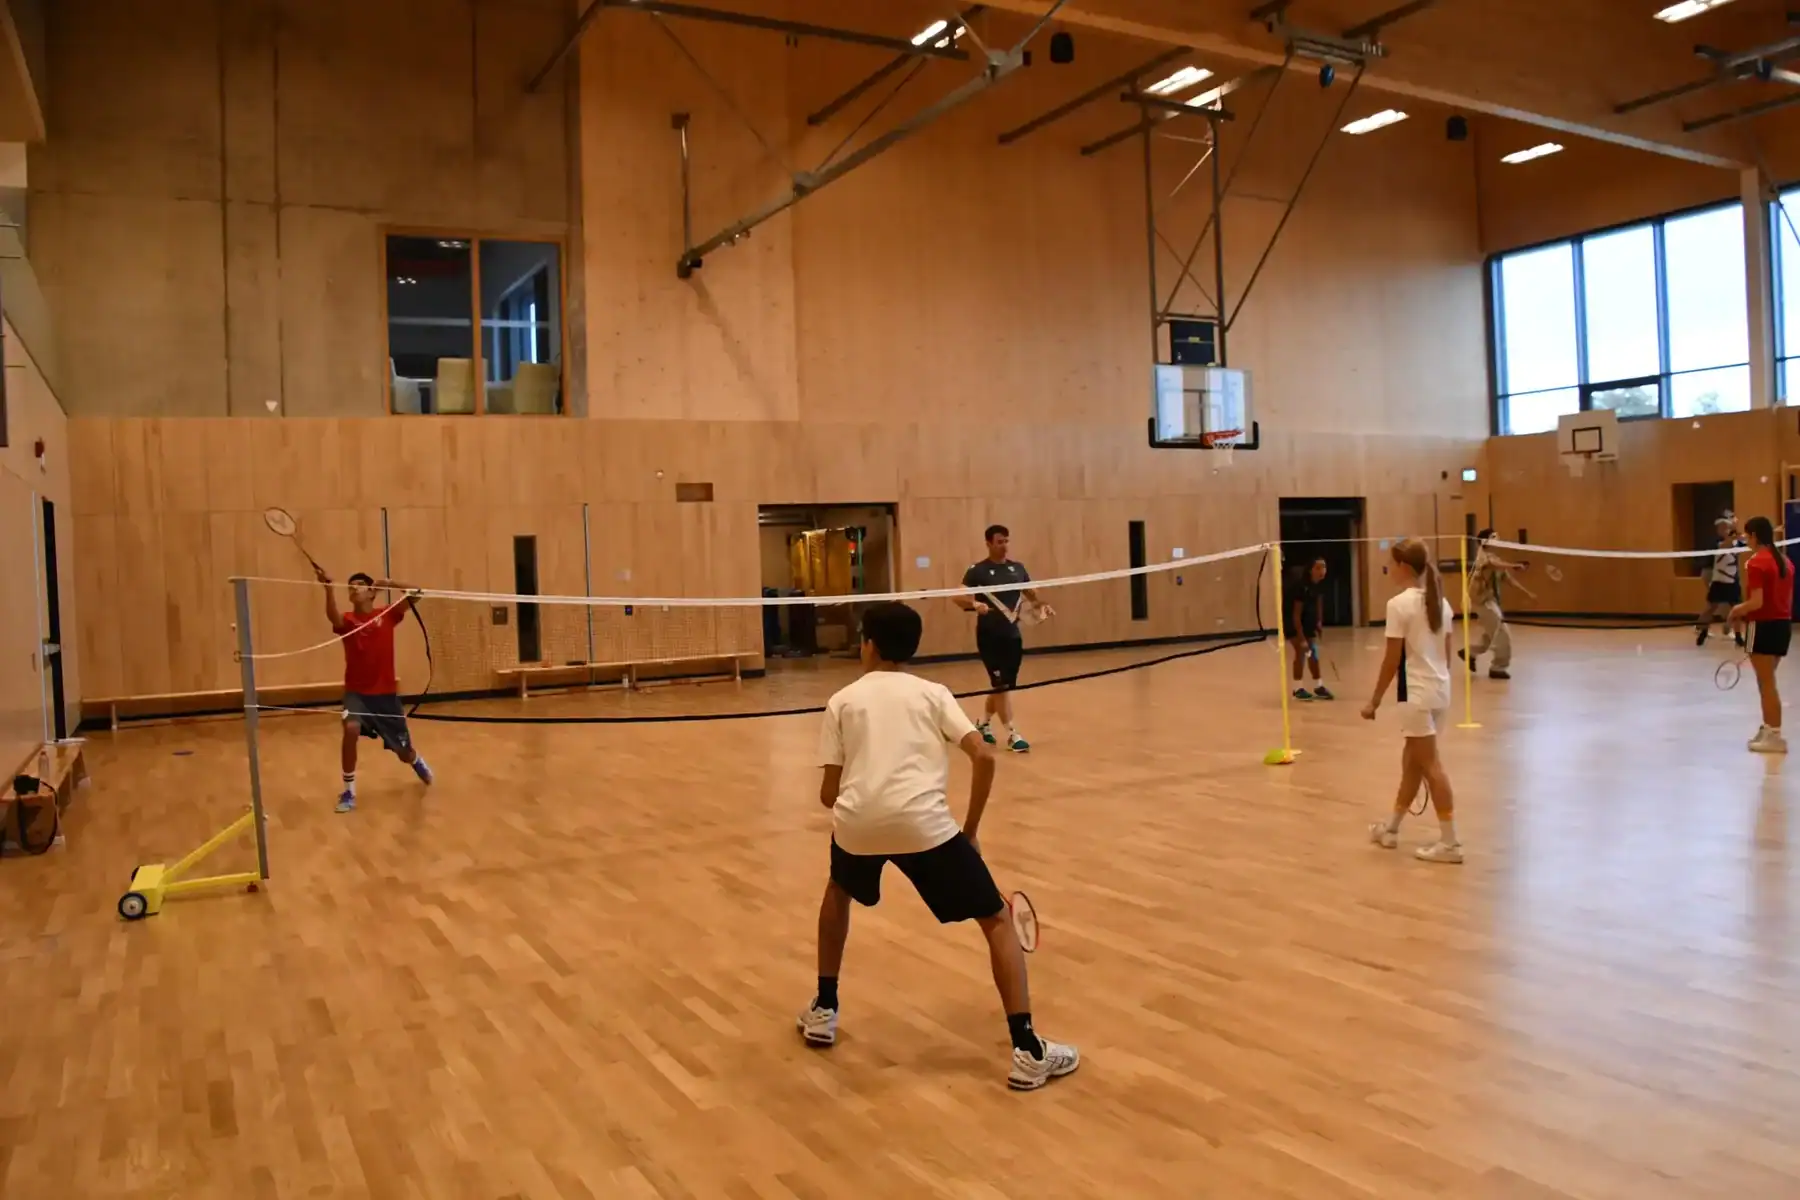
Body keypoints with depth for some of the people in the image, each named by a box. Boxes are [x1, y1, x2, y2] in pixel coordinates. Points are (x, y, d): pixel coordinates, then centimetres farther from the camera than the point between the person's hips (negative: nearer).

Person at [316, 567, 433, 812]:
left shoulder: (387, 615, -2)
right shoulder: (347, 621, -6)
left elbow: (415, 594, -11)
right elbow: (332, 616, -31)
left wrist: (390, 584, -23)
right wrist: (329, 587, -47)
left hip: (385, 692, 1)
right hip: (357, 692, -1)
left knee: (404, 754, 11)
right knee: (351, 729, -32)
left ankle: (417, 761, 52)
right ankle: (348, 791, -15)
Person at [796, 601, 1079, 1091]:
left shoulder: (843, 700, 18)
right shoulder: (933, 692, 17)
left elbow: (829, 793, 13)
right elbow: (984, 757, 2)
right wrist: (970, 829, 12)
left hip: (856, 820, 2)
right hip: (923, 821, -2)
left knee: (839, 892, 36)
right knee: (997, 921, 12)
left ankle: (823, 1012, 39)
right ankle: (1027, 1051, 3)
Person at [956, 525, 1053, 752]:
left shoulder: (1018, 568, 9)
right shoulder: (977, 571, -7)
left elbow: (1031, 594, 19)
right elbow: (958, 597, -14)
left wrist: (1043, 605, -1)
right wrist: (975, 604, -34)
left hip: (1013, 635, 6)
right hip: (989, 637, -6)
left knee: (1004, 685, 13)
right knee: (1001, 685, -9)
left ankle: (983, 724, 33)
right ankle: (1013, 735, -5)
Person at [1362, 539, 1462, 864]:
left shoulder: (1399, 605, -14)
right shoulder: (1441, 602, 8)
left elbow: (1392, 661, -14)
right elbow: (1447, 654, 12)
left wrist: (1374, 701, -6)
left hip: (1418, 693, -8)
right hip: (1440, 691, 8)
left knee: (1430, 765, -2)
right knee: (1412, 760, 18)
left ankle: (1450, 842, 2)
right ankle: (1391, 828, 30)